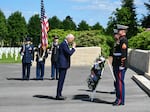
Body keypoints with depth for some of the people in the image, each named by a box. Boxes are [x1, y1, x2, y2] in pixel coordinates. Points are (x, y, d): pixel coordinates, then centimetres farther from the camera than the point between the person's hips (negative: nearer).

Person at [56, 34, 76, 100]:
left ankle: (59, 94, 17)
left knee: (61, 80, 12)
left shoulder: (65, 44, 18)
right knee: (61, 80, -8)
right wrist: (73, 47, -10)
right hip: (63, 65, -11)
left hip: (64, 65, 11)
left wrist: (72, 48, 11)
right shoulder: (64, 44, -15)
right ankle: (58, 95, -4)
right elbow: (69, 53, -20)